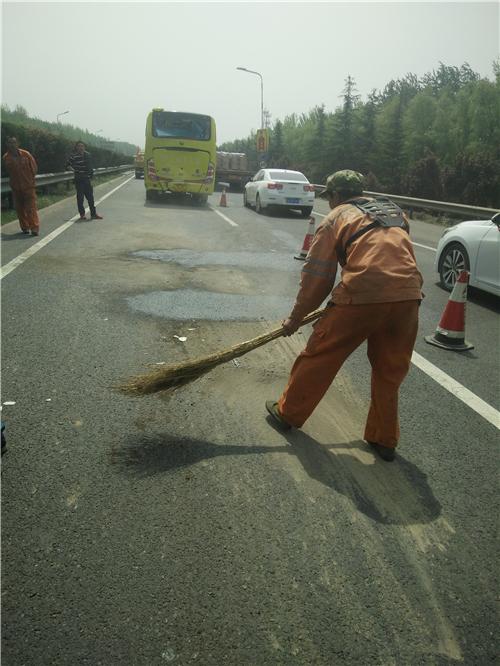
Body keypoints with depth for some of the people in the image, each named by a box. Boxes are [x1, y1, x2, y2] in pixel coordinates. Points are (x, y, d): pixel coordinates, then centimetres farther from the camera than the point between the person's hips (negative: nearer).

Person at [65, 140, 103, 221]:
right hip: (78, 179, -4)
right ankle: (82, 214, 8)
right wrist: (73, 170, -16)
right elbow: (68, 165, -3)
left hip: (87, 178, 4)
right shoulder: (73, 156, -5)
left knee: (90, 196, 6)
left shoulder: (87, 154, 8)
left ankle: (93, 214, 12)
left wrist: (91, 173, 12)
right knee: (80, 196, -1)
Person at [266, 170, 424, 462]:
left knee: (320, 356, 12)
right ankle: (385, 439, 29)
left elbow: (317, 275, 6)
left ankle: (288, 412, 27)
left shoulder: (337, 217, 10)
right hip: (408, 295, 5)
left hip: (362, 295, -5)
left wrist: (296, 317, 13)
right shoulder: (396, 212, 25)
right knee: (390, 371, 18)